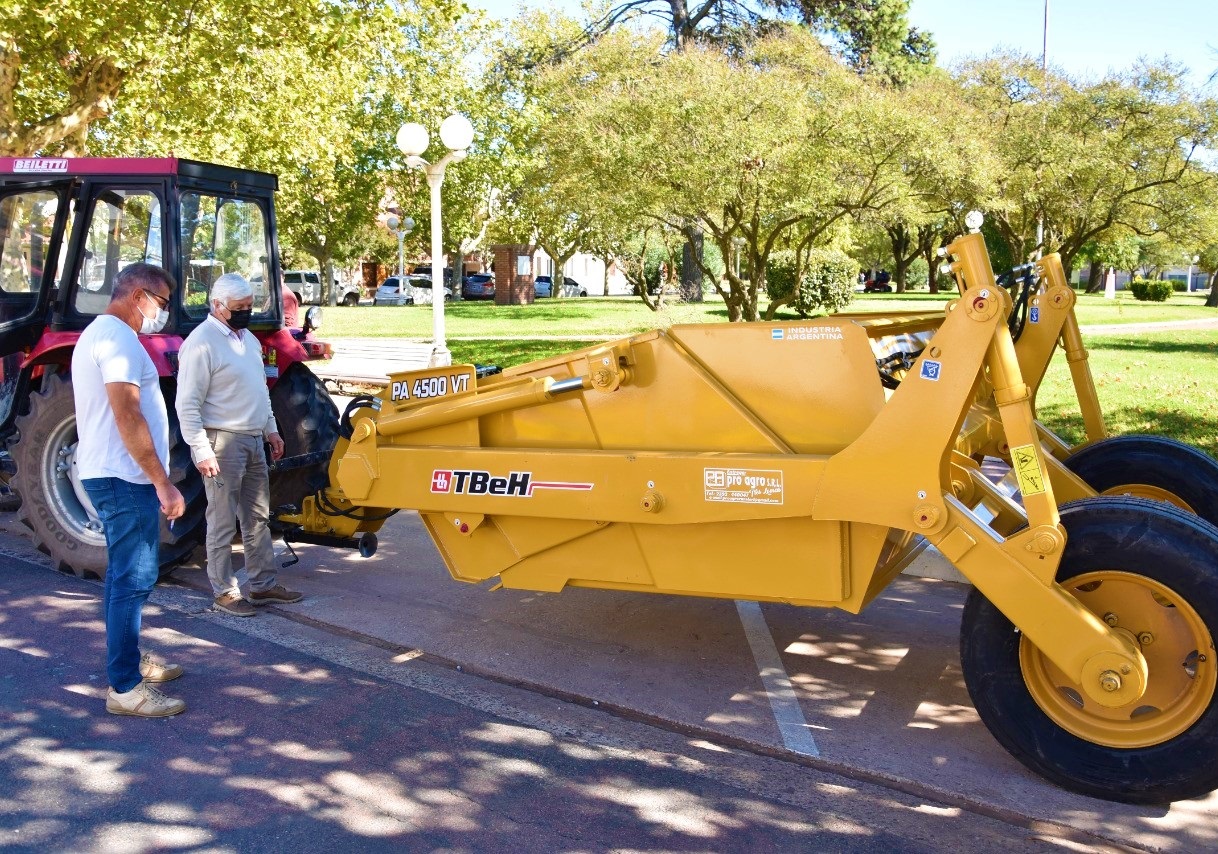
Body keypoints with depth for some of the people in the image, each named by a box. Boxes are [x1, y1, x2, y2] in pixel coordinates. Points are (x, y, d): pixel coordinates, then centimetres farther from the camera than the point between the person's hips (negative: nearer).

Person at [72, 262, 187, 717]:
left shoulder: (97, 333, 17)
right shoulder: (118, 337, -17)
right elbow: (127, 416, -25)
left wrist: (155, 479, 26)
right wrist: (163, 483, -24)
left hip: (107, 474, 11)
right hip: (124, 478, -11)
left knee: (125, 575, 19)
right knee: (133, 580, -7)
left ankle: (129, 660, 32)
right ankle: (125, 689, -1)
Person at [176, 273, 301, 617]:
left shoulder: (248, 338, 13)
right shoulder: (201, 343, -15)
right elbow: (187, 404, -18)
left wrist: (270, 429, 19)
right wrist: (201, 450, -22)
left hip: (253, 440, 9)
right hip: (223, 443, -9)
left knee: (257, 517, 14)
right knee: (223, 523, 0)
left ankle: (263, 584, 24)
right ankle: (225, 592, 10)